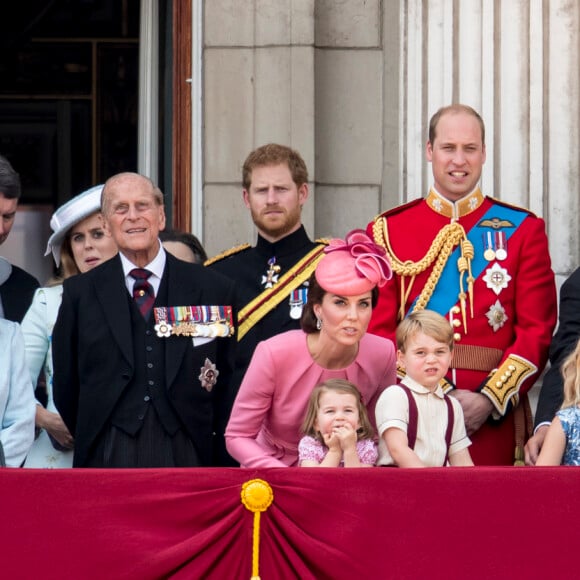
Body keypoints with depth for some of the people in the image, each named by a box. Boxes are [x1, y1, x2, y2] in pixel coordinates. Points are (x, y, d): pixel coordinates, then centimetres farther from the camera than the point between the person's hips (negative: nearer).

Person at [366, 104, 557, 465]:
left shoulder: (524, 230, 7)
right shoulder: (388, 231, 7)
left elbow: (538, 329, 1)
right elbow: (377, 329, 3)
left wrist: (490, 400, -11)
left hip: (493, 419, 0)